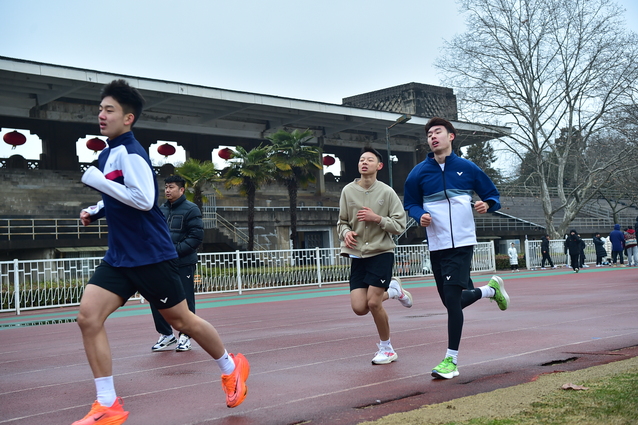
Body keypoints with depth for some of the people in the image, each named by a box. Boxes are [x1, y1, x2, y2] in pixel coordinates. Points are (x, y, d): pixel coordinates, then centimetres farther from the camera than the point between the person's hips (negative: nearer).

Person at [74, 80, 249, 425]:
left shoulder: (129, 152, -14)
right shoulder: (108, 154, 13)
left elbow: (144, 199, -26)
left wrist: (97, 181, -21)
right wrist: (95, 211, 10)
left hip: (151, 255, -8)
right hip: (118, 257, 8)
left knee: (181, 321, 6)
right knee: (88, 316, -7)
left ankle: (231, 367, 31)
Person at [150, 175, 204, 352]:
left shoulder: (191, 209, -6)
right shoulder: (161, 209, 12)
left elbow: (197, 236, -12)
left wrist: (175, 250, -18)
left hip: (184, 264, -5)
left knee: (185, 300, 3)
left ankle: (185, 336, 17)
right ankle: (166, 334, 18)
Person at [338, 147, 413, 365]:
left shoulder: (386, 192, -3)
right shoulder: (348, 191, 5)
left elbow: (400, 224, -3)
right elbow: (342, 222, 14)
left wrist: (377, 218, -17)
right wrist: (346, 233, -7)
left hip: (382, 253, -4)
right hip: (358, 256, 4)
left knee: (373, 303, -12)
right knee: (359, 308, -4)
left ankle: (386, 348, 13)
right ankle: (392, 290, 27)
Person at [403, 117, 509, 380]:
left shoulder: (467, 168, 1)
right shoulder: (419, 173, 4)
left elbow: (493, 195, 9)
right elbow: (410, 204, 12)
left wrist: (487, 204, -13)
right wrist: (420, 216, -9)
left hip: (462, 243, -3)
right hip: (436, 247, 4)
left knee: (452, 298, -13)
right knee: (453, 301, 11)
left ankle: (451, 360, -1)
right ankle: (491, 289, 41)